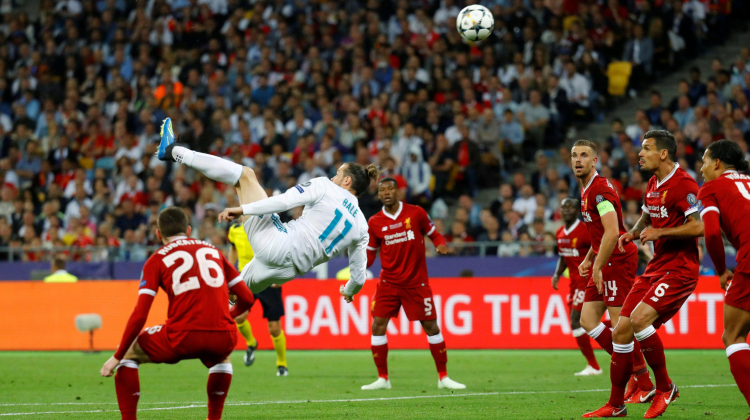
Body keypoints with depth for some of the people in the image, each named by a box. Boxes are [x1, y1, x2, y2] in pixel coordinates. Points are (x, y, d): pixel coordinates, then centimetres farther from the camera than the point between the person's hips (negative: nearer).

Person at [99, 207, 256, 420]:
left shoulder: (157, 260, 11)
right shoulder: (213, 251, 21)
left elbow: (139, 315, 2)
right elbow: (247, 298, 21)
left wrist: (117, 358, 10)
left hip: (184, 338, -3)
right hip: (223, 337, 3)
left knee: (128, 352, 21)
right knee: (222, 357, 40)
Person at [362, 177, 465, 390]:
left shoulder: (416, 213, -4)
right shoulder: (374, 222, 0)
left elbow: (434, 234, 7)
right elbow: (369, 253, 8)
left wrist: (440, 244, -14)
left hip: (416, 283, -1)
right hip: (389, 283, 1)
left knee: (431, 327, 1)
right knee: (378, 325, -8)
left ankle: (443, 377, 13)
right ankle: (383, 378, 4)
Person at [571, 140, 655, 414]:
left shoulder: (600, 190, -15)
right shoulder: (587, 190, 17)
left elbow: (612, 233, -23)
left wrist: (598, 267, -20)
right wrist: (588, 259, 19)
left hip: (618, 259, -10)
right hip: (605, 261, 10)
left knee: (620, 324, -11)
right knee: (588, 320, 5)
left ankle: (643, 380, -3)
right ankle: (633, 371, 10)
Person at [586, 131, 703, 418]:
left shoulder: (683, 184, -15)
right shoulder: (653, 184, 13)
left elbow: (699, 226, -23)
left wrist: (659, 232, -19)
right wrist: (633, 233, 10)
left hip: (679, 269, -9)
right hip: (656, 268, 9)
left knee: (639, 318, -26)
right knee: (621, 331, 3)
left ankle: (665, 388, -8)